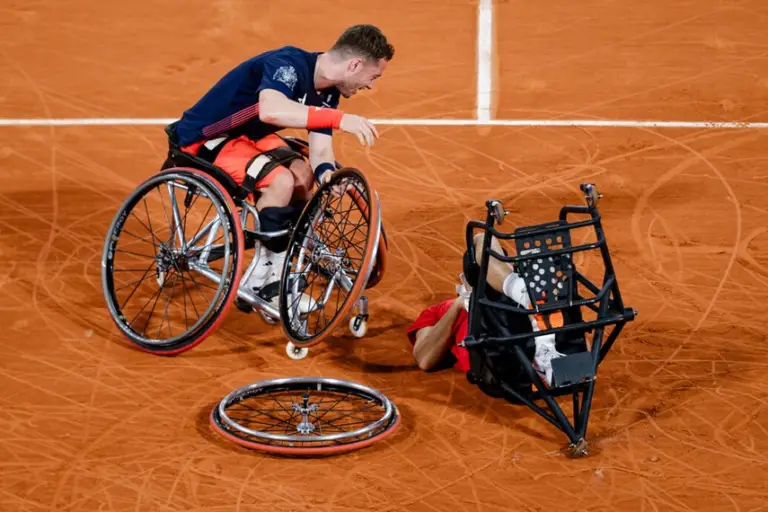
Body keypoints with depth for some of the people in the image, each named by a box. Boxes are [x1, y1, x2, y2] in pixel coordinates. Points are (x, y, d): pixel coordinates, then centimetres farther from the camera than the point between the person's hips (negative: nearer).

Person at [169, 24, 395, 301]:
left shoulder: (328, 91, 0)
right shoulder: (289, 64, -28)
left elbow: (320, 146, -3)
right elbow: (270, 110, -47)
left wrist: (326, 172, -26)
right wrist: (338, 118, -50)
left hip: (244, 134, 10)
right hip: (203, 138, -10)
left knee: (303, 174, 5)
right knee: (281, 181, -24)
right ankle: (262, 284, -10)